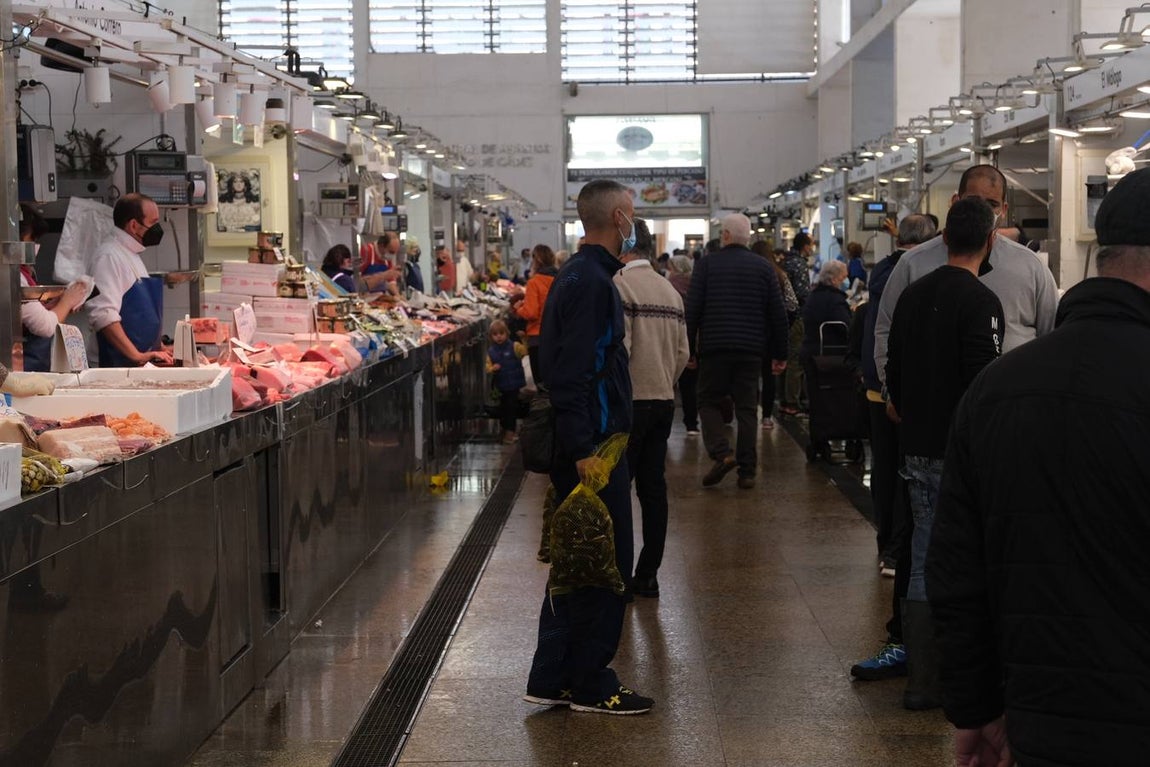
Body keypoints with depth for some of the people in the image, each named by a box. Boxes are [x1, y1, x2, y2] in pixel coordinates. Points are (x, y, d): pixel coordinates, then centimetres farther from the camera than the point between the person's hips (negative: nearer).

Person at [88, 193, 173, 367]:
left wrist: (159, 349, 20)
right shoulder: (109, 256, -12)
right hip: (120, 364, -8)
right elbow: (103, 315, -23)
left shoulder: (132, 255, 17)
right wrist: (137, 356, -24)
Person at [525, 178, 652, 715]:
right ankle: (591, 686, 7)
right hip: (591, 445, -10)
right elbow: (572, 374, -23)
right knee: (606, 564, -2)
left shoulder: (581, 275, 16)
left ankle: (552, 680, 21)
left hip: (583, 444, 10)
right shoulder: (591, 282, -16)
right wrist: (584, 450, -25)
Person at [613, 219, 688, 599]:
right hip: (664, 400, 7)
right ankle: (648, 575, 14)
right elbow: (682, 352, 13)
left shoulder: (619, 285, -12)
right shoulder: (670, 290, 12)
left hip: (630, 401, -7)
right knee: (653, 488, 9)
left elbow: (619, 347, -19)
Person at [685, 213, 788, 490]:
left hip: (714, 346, -2)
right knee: (747, 408, 7)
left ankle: (722, 453, -10)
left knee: (708, 402, 11)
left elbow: (692, 310, -5)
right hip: (751, 350, 2)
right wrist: (780, 354, 11)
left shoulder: (706, 264, 0)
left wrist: (688, 349, 2)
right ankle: (747, 471, 6)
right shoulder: (763, 267, 7)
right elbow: (778, 314, 5)